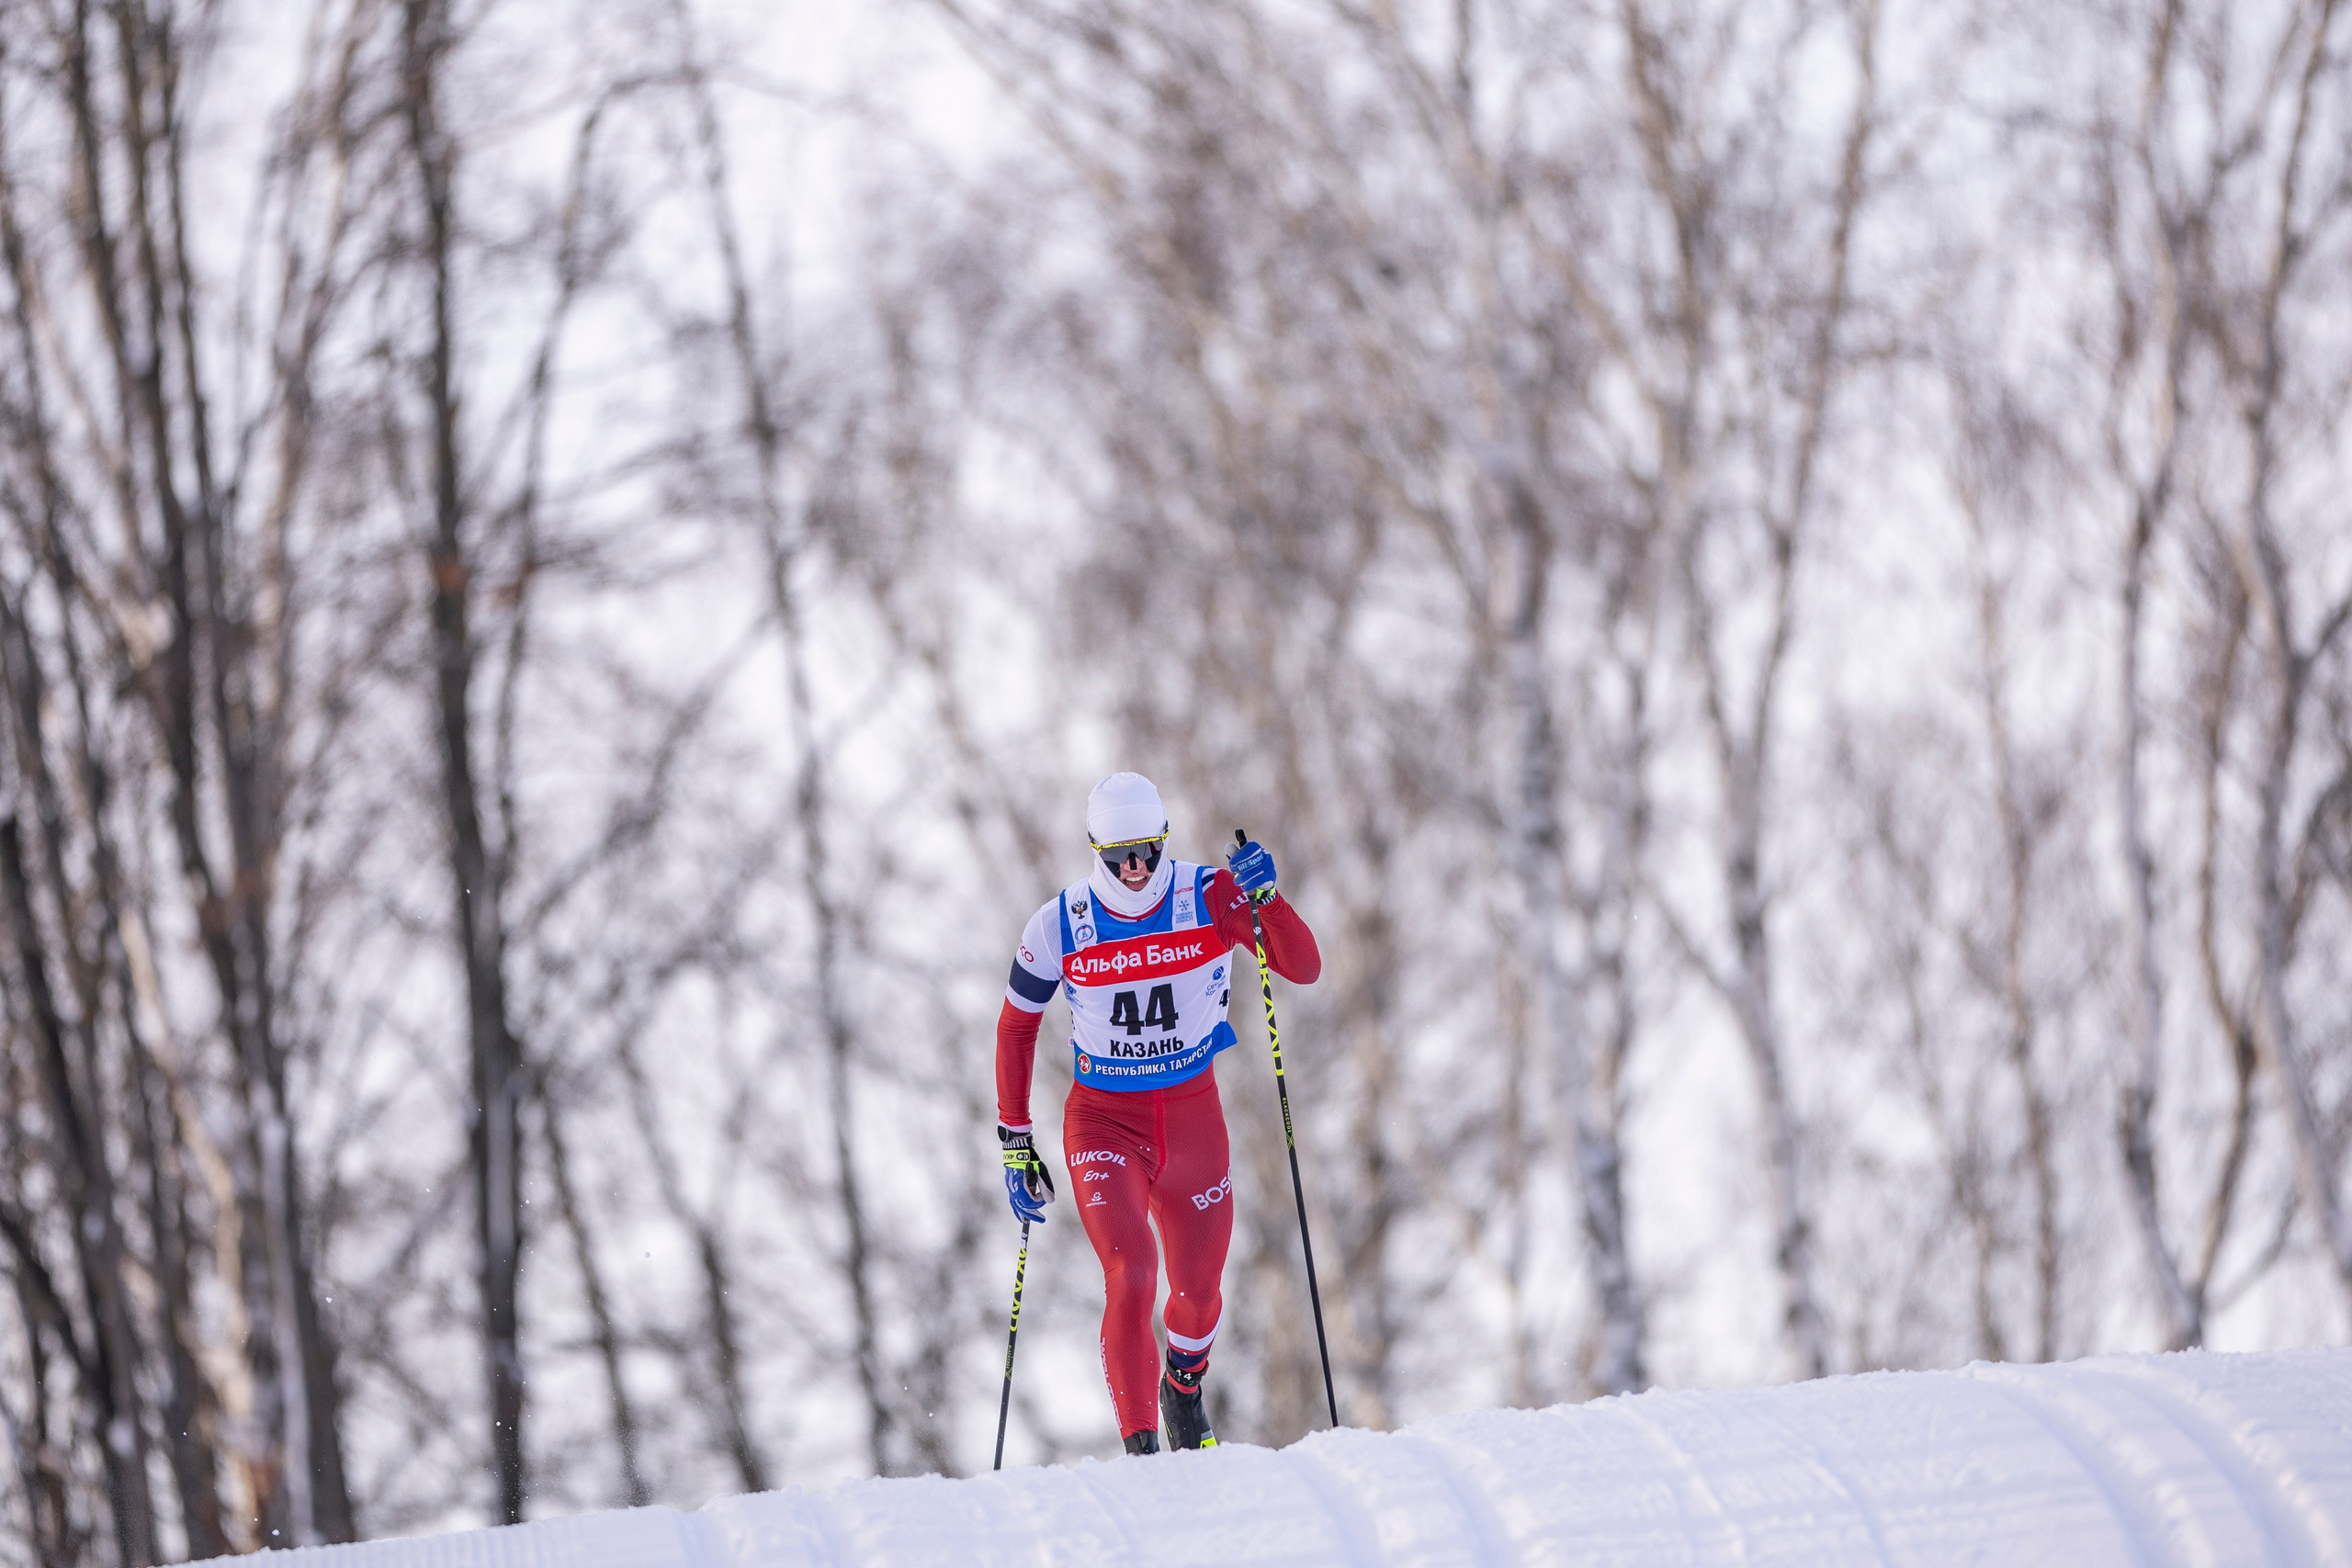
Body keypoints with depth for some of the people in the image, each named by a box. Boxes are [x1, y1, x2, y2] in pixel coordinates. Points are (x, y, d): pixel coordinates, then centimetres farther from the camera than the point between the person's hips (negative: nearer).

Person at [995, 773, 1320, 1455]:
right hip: (1104, 1122, -2)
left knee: (1199, 1290, 12)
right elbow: (1016, 1028, 1)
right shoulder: (1058, 926, -12)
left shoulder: (1211, 898, -13)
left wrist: (1264, 896, -36)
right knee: (1131, 1275, -23)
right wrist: (1014, 1142, 1)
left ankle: (1184, 1387, 46)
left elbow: (1304, 969, -19)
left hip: (1193, 1114, 2)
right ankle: (1140, 1449, -19)